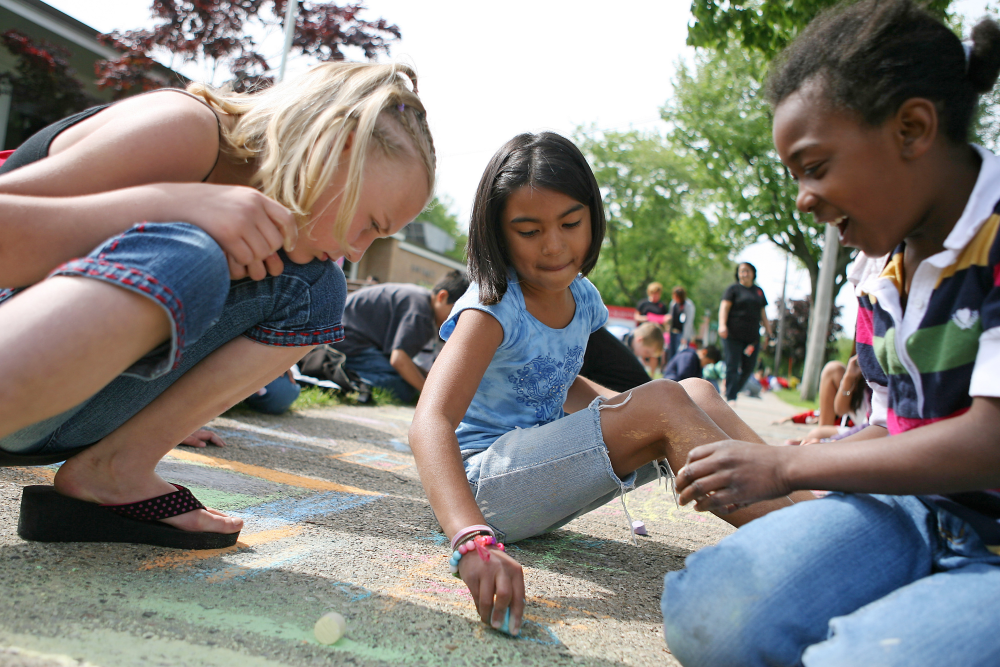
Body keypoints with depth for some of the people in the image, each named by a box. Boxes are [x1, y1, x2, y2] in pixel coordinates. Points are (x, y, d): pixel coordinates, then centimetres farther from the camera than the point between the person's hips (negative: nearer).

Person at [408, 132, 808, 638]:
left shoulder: (582, 298, 1)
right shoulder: (492, 307, -22)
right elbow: (430, 421, -36)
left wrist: (619, 406, 2)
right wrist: (474, 541, -53)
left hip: (541, 476, 8)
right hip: (479, 488, -8)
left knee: (696, 392, -2)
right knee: (664, 404, -23)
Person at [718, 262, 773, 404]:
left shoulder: (759, 291, 18)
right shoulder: (733, 289, 4)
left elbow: (762, 313, 23)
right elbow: (724, 307, -7)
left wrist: (769, 333, 18)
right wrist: (722, 325, -22)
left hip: (752, 336, 5)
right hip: (733, 335, -5)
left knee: (749, 367, 4)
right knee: (732, 366, -6)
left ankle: (734, 390, 21)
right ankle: (731, 397, -2)